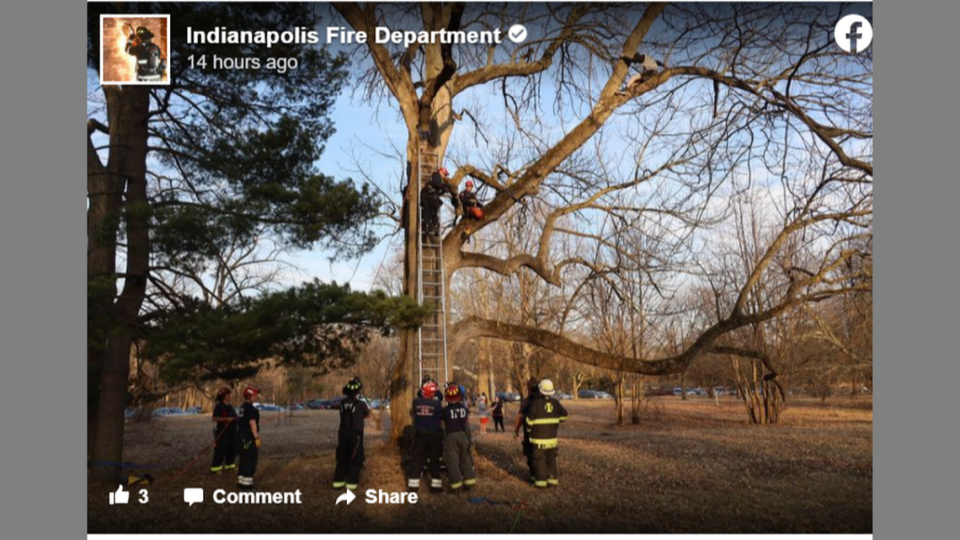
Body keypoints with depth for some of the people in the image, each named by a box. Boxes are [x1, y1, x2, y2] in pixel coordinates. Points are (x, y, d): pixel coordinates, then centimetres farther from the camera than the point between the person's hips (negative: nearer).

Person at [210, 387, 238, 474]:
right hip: (222, 431, -8)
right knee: (220, 450, -9)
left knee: (232, 449, 12)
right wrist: (226, 419, -27)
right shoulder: (219, 406, -10)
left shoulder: (230, 406, 16)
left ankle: (229, 465, 23)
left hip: (231, 431, 8)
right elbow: (215, 418, -20)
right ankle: (215, 468, -5)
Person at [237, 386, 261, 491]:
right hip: (250, 437, -10)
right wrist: (257, 438, -21)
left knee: (244, 460, 13)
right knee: (250, 461, -5)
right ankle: (246, 484, -4)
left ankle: (241, 483, 17)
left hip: (243, 436, 10)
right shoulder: (250, 408, -18)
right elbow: (252, 423, -22)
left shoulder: (243, 407, 14)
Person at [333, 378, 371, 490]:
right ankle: (351, 482, 3)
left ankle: (338, 481, 15)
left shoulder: (342, 403, 2)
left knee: (342, 458, 15)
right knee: (355, 459, 5)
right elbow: (367, 414, 8)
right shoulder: (360, 403, -10)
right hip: (355, 434, -5)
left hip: (343, 433, 5)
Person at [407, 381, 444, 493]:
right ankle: (435, 484, 9)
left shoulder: (416, 402, -5)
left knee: (417, 459, 8)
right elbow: (441, 417, -2)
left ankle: (413, 484, 8)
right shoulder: (436, 403, -12)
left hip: (420, 435, 2)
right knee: (435, 459, 8)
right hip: (434, 435, -2)